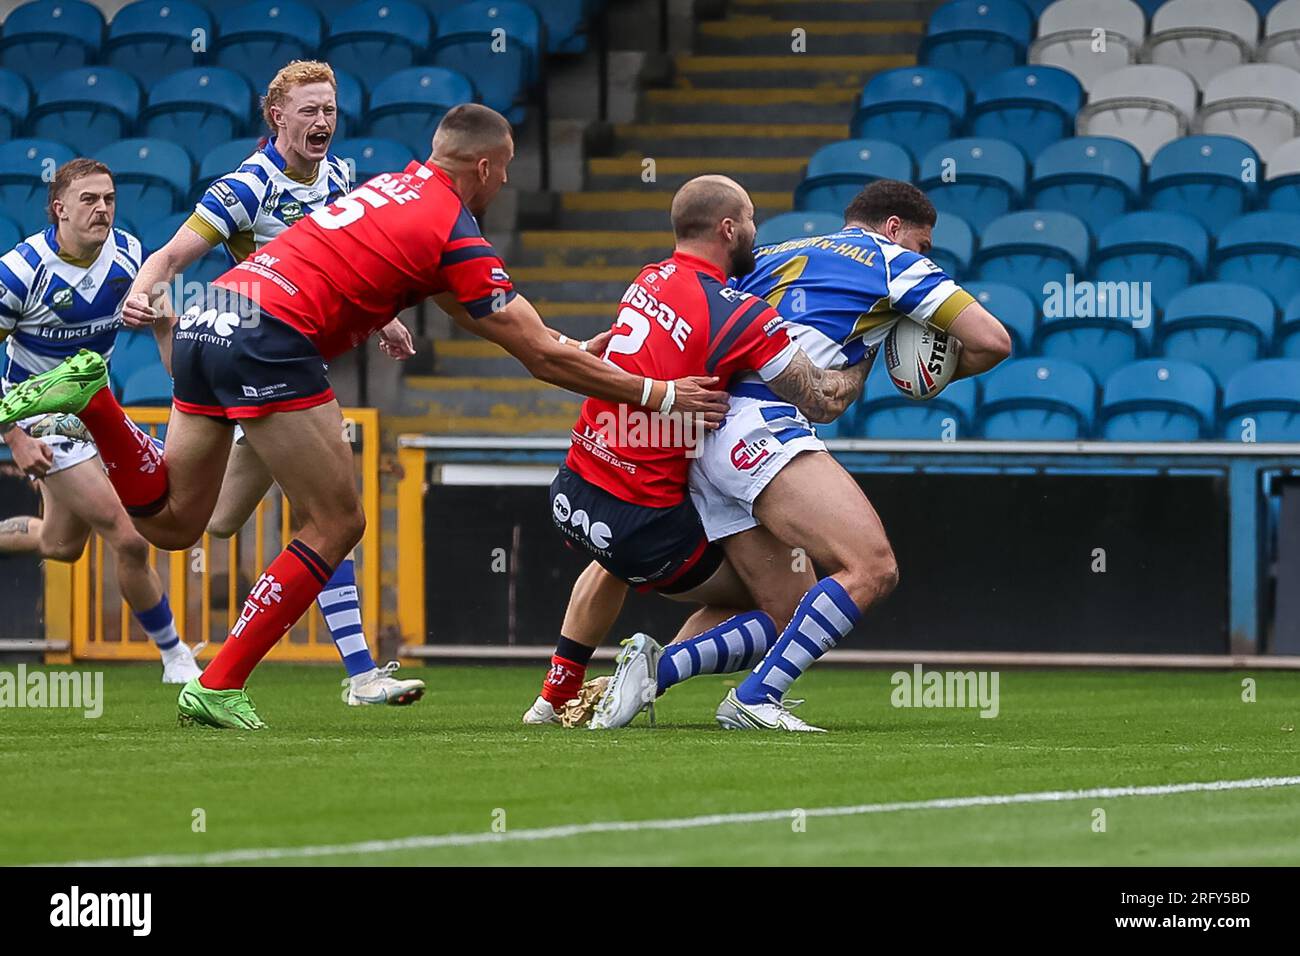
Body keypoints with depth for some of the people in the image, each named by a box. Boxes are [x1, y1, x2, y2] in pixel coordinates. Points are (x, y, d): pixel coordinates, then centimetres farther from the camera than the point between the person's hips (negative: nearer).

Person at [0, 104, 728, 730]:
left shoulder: (399, 186, 22)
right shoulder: (456, 236, -2)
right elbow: (541, 355, -1)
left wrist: (581, 352, 38)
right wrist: (655, 394, 6)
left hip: (210, 321, 8)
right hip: (272, 340, -8)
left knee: (173, 523, 15)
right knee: (337, 525, 3)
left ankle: (91, 395, -2)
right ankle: (219, 687, 0)